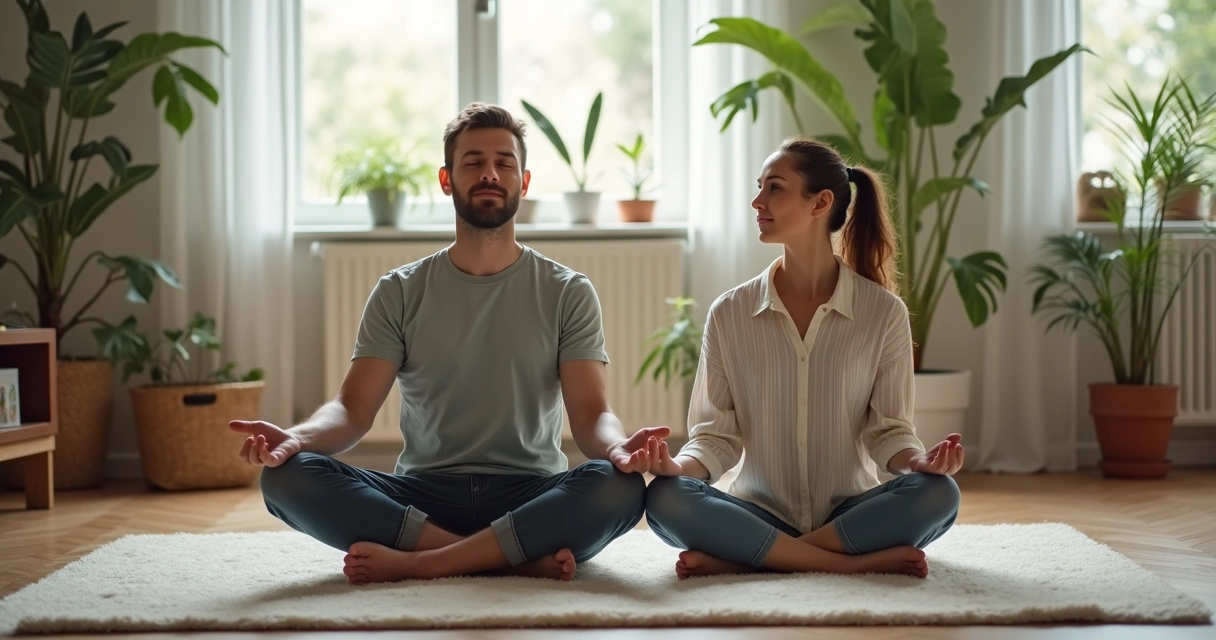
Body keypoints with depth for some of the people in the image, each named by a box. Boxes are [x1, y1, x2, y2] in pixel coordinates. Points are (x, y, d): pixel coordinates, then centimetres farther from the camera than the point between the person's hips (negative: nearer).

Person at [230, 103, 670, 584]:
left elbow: (589, 414, -4)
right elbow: (353, 409, -1)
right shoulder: (401, 293, 8)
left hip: (529, 498, -1)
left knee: (621, 486, -33)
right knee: (287, 476, -26)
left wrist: (617, 447, -29)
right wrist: (298, 436, -25)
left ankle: (414, 563, -27)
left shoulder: (567, 293, 6)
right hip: (422, 496, 1)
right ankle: (519, 557, -26)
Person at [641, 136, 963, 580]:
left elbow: (887, 426, 2)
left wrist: (917, 460, -21)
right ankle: (861, 563, -26)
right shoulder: (729, 313, 3)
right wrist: (680, 466, -20)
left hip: (850, 512, 0)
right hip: (760, 513, 0)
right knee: (666, 498, -29)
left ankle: (742, 559, -24)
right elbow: (717, 432, 2)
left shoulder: (883, 312, 0)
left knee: (936, 493, -31)